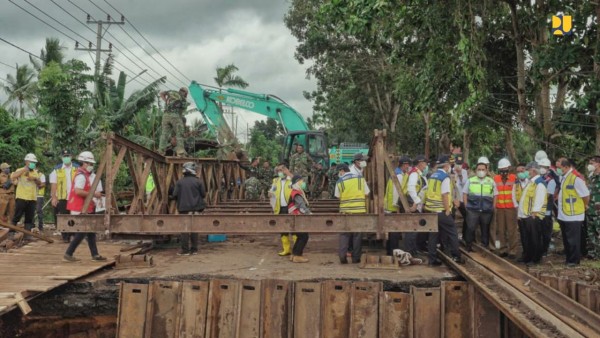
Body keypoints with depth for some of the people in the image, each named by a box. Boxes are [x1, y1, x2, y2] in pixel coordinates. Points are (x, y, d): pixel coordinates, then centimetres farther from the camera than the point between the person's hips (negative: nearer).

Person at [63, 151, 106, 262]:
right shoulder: (81, 176, -16)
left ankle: (95, 255, 16)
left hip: (84, 208, 10)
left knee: (90, 231, 11)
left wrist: (94, 194, 12)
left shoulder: (85, 175, 16)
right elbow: (78, 191, -27)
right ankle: (68, 254, 1)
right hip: (80, 209, -10)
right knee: (82, 232, -6)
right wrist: (93, 194, -20)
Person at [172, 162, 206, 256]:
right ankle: (194, 249, 13)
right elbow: (203, 194, 0)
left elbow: (174, 195, -5)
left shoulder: (180, 182, -3)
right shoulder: (197, 181, -2)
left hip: (184, 208, -1)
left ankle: (185, 250, 0)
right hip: (196, 208, 1)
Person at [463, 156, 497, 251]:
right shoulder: (470, 181, 4)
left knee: (485, 229, 11)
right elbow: (465, 194, 8)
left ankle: (485, 246, 22)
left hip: (487, 211, 1)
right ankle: (469, 246, 9)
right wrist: (467, 206, 2)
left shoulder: (491, 181, 5)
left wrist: (493, 208, 2)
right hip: (472, 210, -1)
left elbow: (495, 195, 9)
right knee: (470, 228, -4)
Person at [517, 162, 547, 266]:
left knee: (534, 239, -1)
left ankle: (536, 259, 7)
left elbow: (539, 199, -20)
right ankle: (527, 257, 22)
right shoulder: (531, 182, 18)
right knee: (527, 238, 14)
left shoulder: (539, 183, -12)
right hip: (526, 215, 9)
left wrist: (534, 212, -21)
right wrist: (521, 212, 20)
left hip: (533, 216, -9)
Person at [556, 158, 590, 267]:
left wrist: (584, 206, 0)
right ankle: (569, 258, 27)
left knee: (573, 240, 2)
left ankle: (574, 260, 13)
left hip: (573, 215, -8)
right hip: (563, 215, 8)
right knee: (566, 239, 16)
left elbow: (586, 195, -14)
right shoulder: (563, 177, 7)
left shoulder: (576, 177, -18)